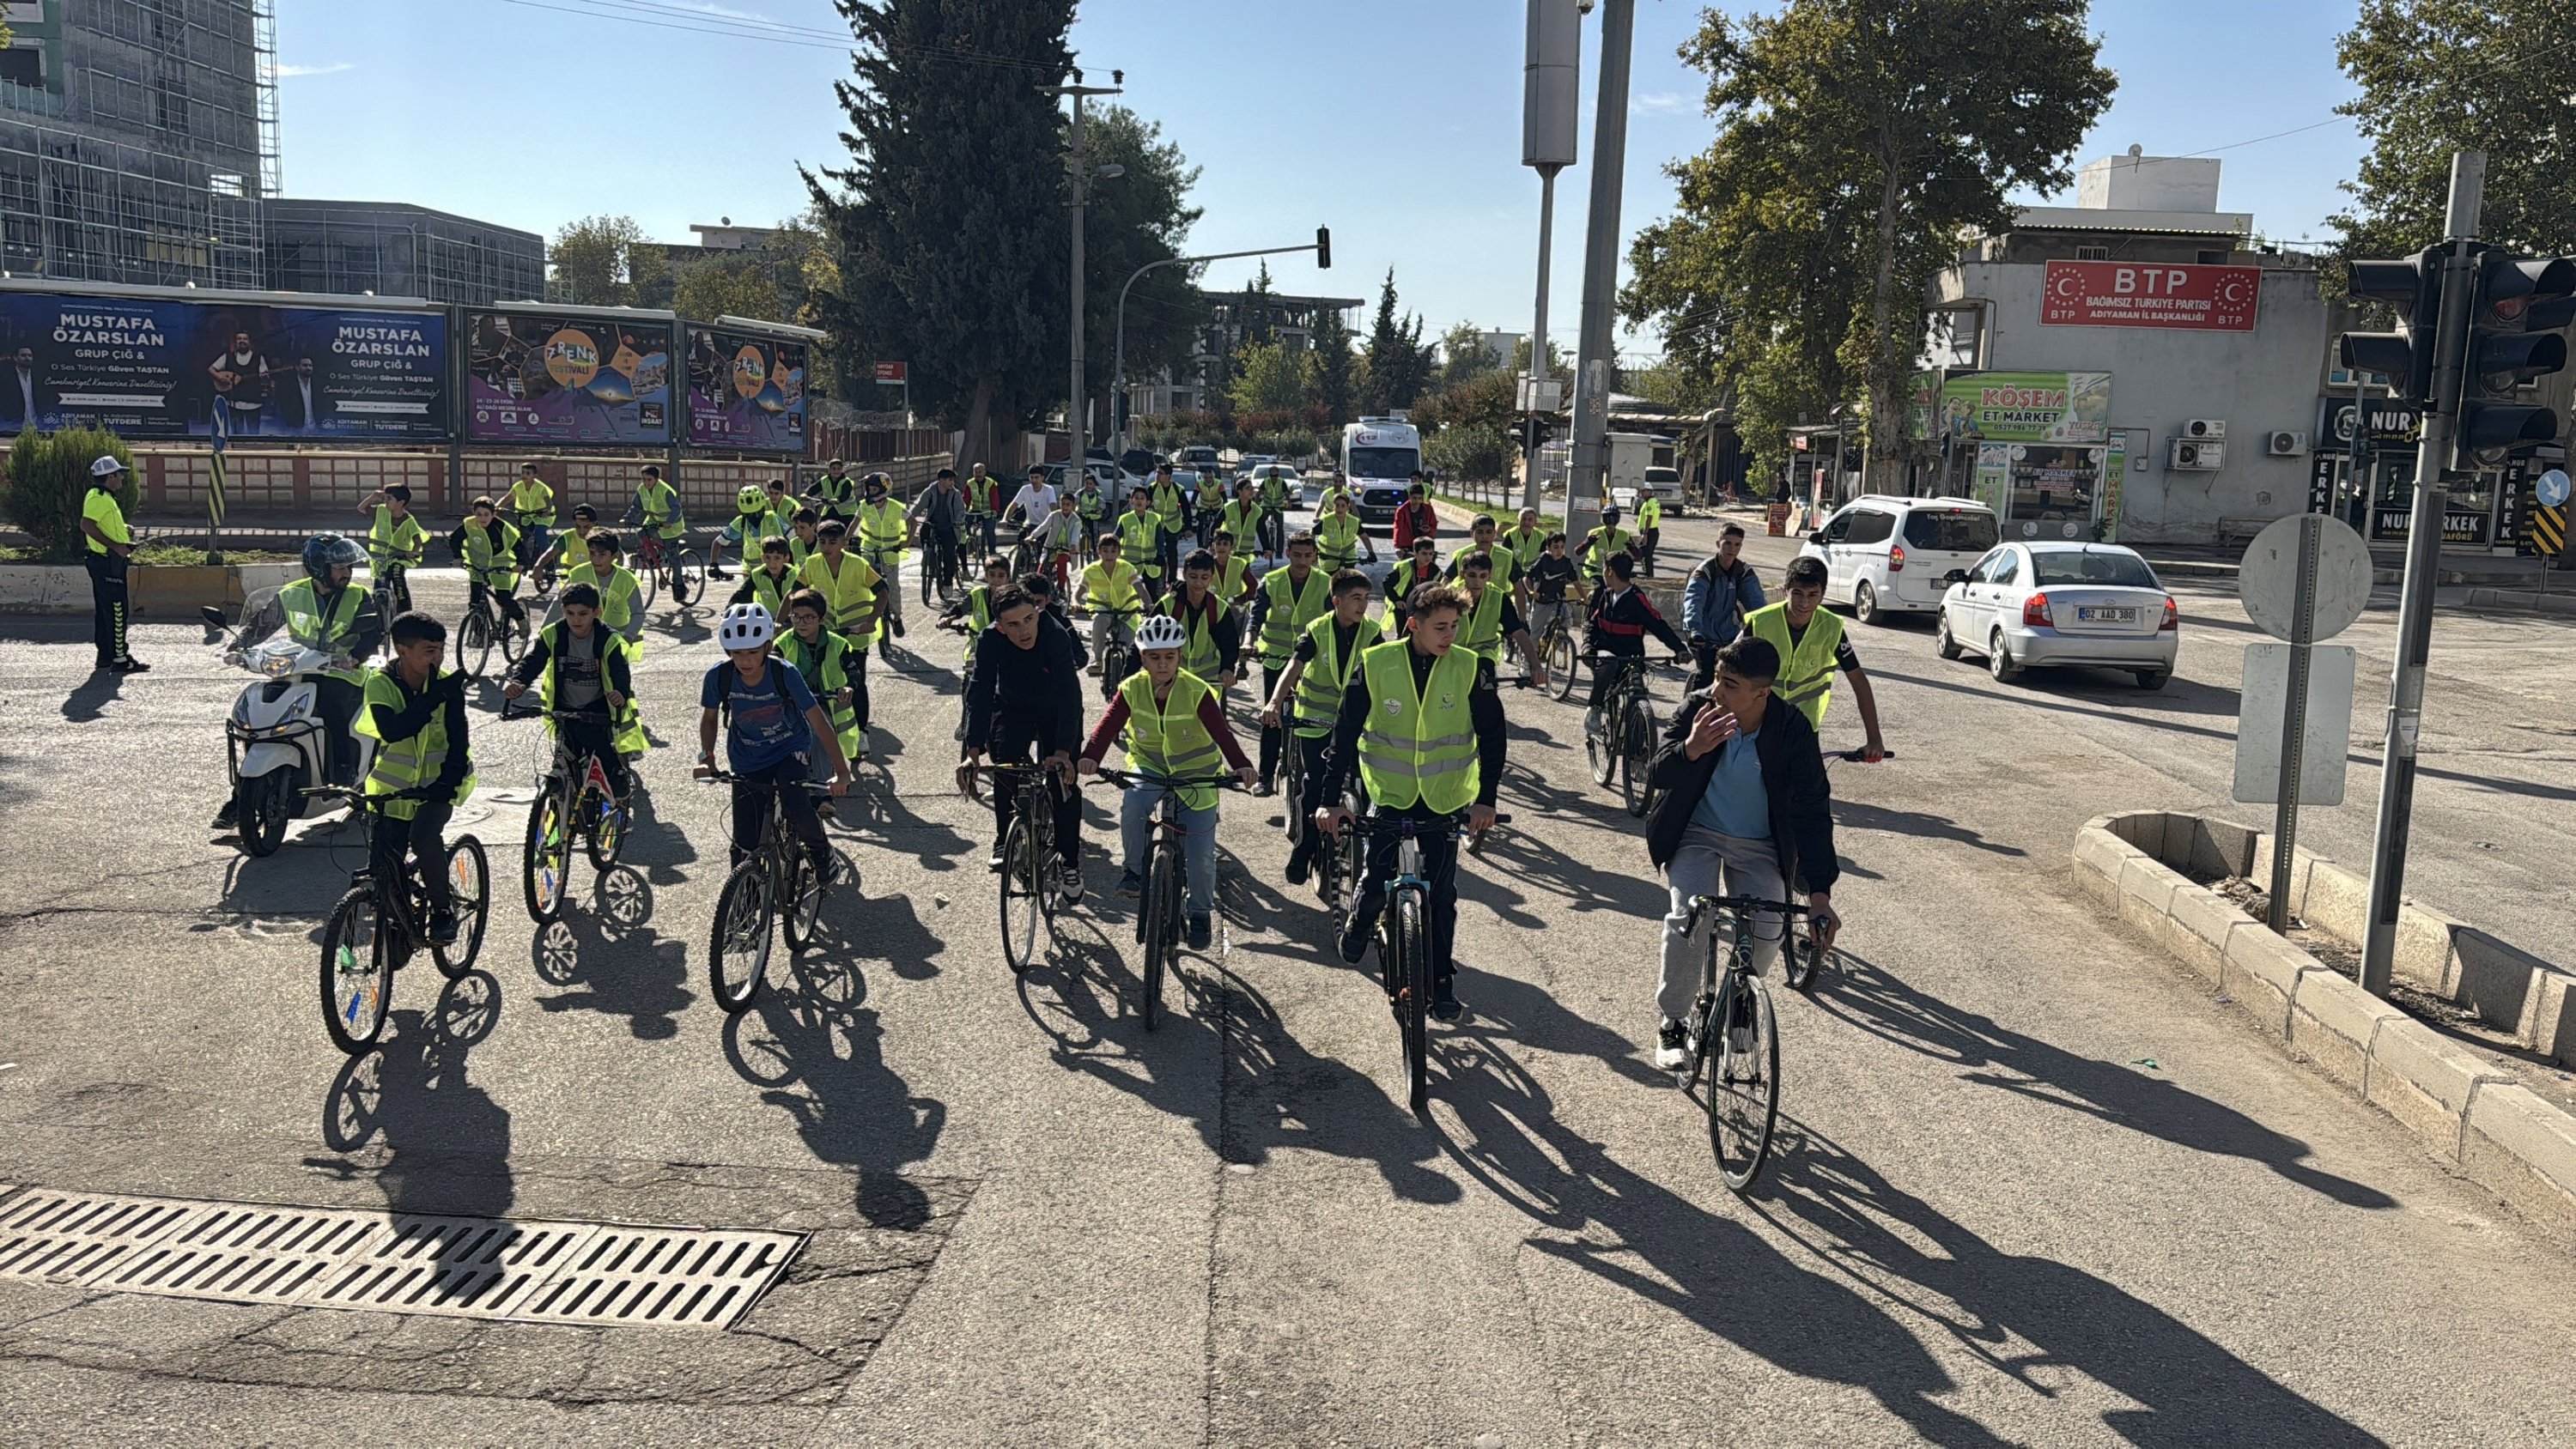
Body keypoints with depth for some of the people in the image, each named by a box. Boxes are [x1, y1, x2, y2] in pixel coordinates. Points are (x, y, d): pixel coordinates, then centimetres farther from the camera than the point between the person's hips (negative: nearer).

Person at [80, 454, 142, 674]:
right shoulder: (98, 497, -15)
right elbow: (87, 525, -27)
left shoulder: (105, 497, 18)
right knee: (117, 610, -9)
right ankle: (119, 658, -8)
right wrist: (115, 545, -27)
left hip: (111, 561, 11)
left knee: (105, 610, 15)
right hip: (107, 561, -11)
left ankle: (105, 655, 21)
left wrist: (124, 531, 16)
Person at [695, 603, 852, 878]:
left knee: (796, 806, -29)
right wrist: (706, 757, -13)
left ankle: (821, 850, 3)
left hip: (790, 750, -2)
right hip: (748, 761, 2)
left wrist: (841, 770, -27)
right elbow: (709, 718, 1)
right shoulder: (719, 677, -19)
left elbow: (819, 721, -22)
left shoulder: (785, 674, -25)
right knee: (746, 845, -2)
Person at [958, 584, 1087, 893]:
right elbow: (980, 694, -31)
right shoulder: (989, 641, -27)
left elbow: (1069, 694, -40)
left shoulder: (1056, 635, -34)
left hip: (1057, 711, -2)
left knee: (1063, 781, -9)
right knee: (1005, 766, -19)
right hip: (1012, 708, 2)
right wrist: (973, 751, -43)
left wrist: (1063, 751, -51)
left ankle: (1069, 861, 6)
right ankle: (1005, 840, 1)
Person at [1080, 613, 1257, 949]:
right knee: (1133, 804, -33)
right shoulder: (1132, 689, -12)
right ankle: (1134, 868, -8)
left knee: (1201, 852, -5)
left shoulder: (1197, 692, -19)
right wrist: (1091, 757, -41)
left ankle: (1200, 912, 20)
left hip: (1194, 772, -1)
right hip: (1149, 765, 1)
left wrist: (1241, 765, -45)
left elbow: (1221, 732, -28)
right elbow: (1108, 724, -22)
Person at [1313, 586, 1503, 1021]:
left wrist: (1486, 798, -15)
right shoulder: (1376, 664, -13)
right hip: (1390, 792, -1)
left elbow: (1492, 734, -6)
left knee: (1441, 894, 2)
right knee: (1377, 882, -6)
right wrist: (1329, 799, -17)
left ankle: (1442, 984, 16)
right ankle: (1360, 921, 30)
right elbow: (1345, 733, -11)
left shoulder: (1466, 668, -10)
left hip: (1444, 797, 1)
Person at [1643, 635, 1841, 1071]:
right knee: (1690, 916, -23)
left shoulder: (1793, 730, -20)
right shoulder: (1698, 707, -18)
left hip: (1760, 847, 1)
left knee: (1767, 935, -16)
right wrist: (1691, 748, -43)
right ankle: (1670, 1024, -4)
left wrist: (1819, 892, -27)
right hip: (1698, 835, 0)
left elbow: (1813, 810, -19)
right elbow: (1660, 775, -18)